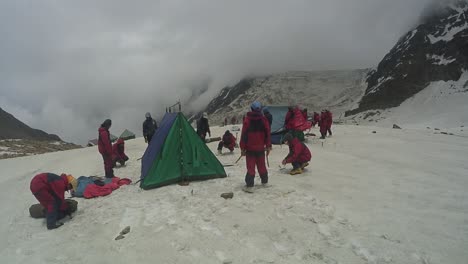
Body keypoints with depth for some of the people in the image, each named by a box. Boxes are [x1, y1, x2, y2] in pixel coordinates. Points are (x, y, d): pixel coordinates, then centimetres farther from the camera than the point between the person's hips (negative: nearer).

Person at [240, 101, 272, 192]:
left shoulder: (247, 120, -8)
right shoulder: (263, 120, -1)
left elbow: (244, 134, -8)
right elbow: (267, 134, 2)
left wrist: (242, 148, -3)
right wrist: (268, 146, 11)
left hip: (250, 148, -3)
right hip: (260, 148, 3)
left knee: (250, 167, -1)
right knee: (261, 165, 18)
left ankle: (249, 186, -4)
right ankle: (265, 181, 31)